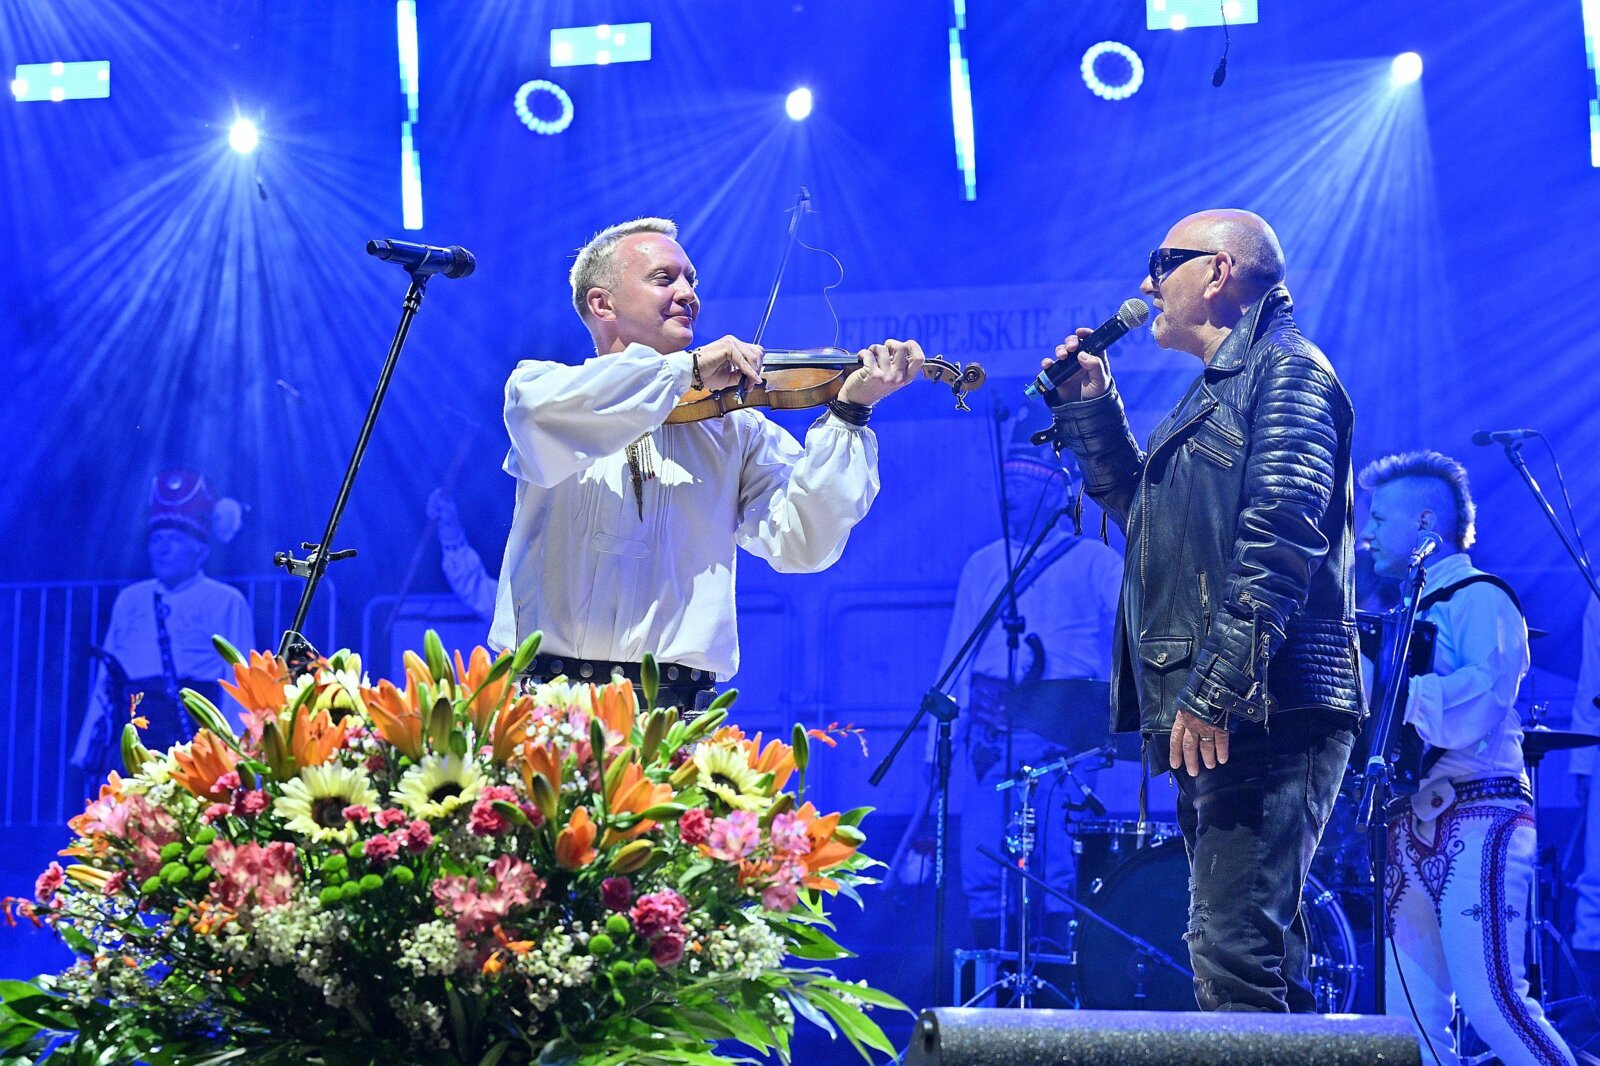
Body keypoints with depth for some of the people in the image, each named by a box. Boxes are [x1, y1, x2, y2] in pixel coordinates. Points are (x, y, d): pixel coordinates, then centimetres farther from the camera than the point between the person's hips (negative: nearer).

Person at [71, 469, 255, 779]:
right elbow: (105, 683, 17)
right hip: (131, 749, 4)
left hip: (196, 751, -4)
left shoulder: (226, 603, 4)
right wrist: (89, 752, 11)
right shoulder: (129, 600, 18)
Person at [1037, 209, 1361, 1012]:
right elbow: (1141, 512, 29)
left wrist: (1214, 690, -24)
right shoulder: (1218, 390, 25)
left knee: (1233, 948, -18)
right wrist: (1091, 410, 21)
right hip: (1213, 715, 10)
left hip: (1266, 708, -10)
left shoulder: (1286, 372, -6)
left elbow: (1282, 535, -18)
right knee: (1261, 953, 11)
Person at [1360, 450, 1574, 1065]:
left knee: (1490, 998, -18)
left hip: (1476, 814, -8)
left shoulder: (1477, 598, -3)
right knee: (1412, 1015, 2)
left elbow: (1483, 698, -20)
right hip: (1412, 827, 8)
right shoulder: (1407, 615, 22)